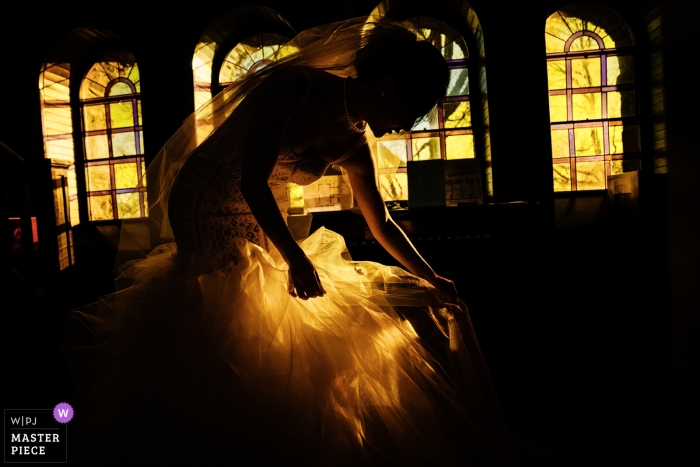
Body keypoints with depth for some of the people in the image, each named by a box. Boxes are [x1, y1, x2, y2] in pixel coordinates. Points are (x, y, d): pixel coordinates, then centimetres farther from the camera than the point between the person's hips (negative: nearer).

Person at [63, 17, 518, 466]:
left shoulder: (354, 142, 1)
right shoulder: (300, 87, -19)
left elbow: (381, 222, 10)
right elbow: (251, 180, -26)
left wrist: (430, 278, 13)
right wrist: (294, 257, -30)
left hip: (257, 227, 6)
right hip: (202, 213, -6)